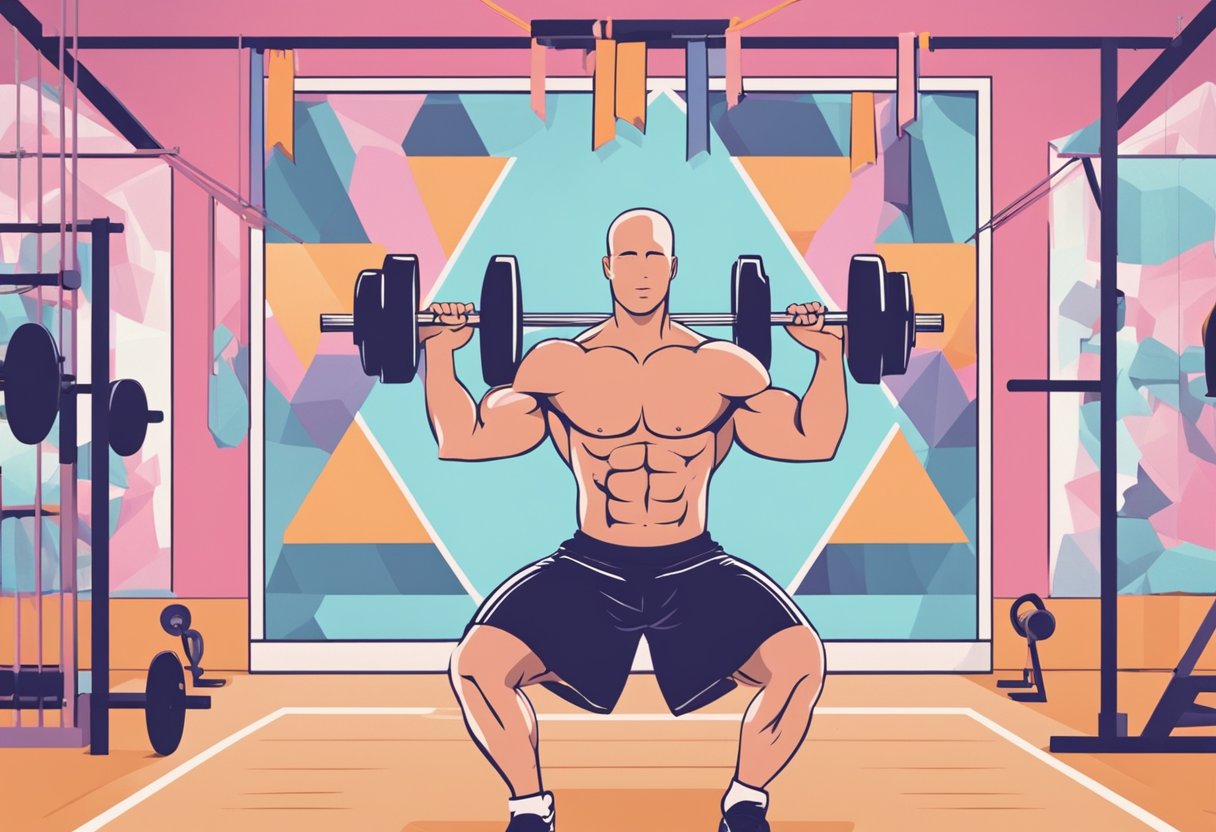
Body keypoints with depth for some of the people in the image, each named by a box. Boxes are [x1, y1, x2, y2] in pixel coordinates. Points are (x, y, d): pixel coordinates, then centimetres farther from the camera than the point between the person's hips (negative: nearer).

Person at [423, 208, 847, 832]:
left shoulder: (723, 367, 2)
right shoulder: (557, 366, 2)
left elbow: (813, 441, -2)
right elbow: (462, 440, -1)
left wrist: (831, 351, -7)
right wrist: (440, 350, -5)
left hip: (695, 571, 0)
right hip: (588, 571, 0)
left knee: (800, 660, -23)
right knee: (476, 665, -21)